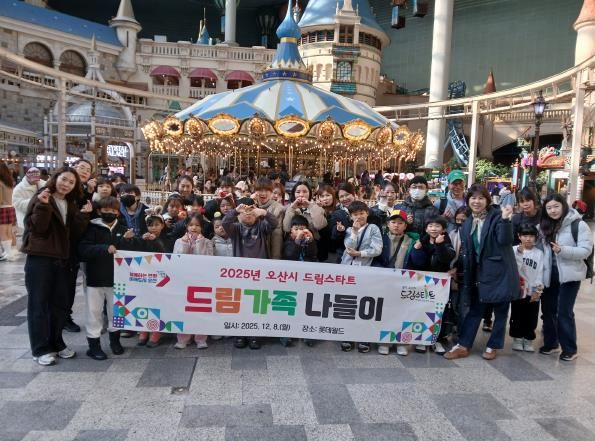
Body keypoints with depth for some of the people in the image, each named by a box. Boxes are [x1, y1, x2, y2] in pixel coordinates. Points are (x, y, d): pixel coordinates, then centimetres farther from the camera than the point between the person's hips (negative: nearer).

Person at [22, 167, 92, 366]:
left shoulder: (71, 205, 12)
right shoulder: (41, 199, -4)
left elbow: (75, 235, 4)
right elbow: (37, 228, -15)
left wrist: (83, 216, -8)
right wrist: (43, 206, -26)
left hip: (62, 260, 6)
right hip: (39, 258, -6)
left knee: (60, 303, 12)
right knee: (39, 303, 1)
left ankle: (56, 343, 25)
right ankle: (41, 349, 9)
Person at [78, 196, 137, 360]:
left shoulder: (123, 229, 4)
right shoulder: (91, 228, -5)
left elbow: (132, 251, -2)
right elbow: (82, 250, -16)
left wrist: (126, 240, -22)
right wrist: (105, 249, -26)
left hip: (116, 277, 3)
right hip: (95, 278, -3)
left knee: (116, 310, 14)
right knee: (94, 311, 5)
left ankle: (115, 340, 31)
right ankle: (94, 345, 17)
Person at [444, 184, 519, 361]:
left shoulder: (497, 216, -9)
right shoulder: (468, 223, 9)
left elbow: (505, 240, -22)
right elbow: (466, 251, 13)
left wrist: (506, 220, -35)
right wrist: (458, 269, 9)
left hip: (500, 271, -5)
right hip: (479, 272, 5)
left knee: (501, 311, 8)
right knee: (475, 309, 9)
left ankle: (493, 346, 22)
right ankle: (463, 345, 14)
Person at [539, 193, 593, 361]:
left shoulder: (578, 224, -9)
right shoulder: (544, 226, 9)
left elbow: (585, 250, -15)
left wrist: (563, 250, -26)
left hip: (569, 275, -6)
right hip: (549, 275, 6)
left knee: (564, 312, -3)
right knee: (548, 310, 11)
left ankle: (570, 349, 12)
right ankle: (550, 343, 27)